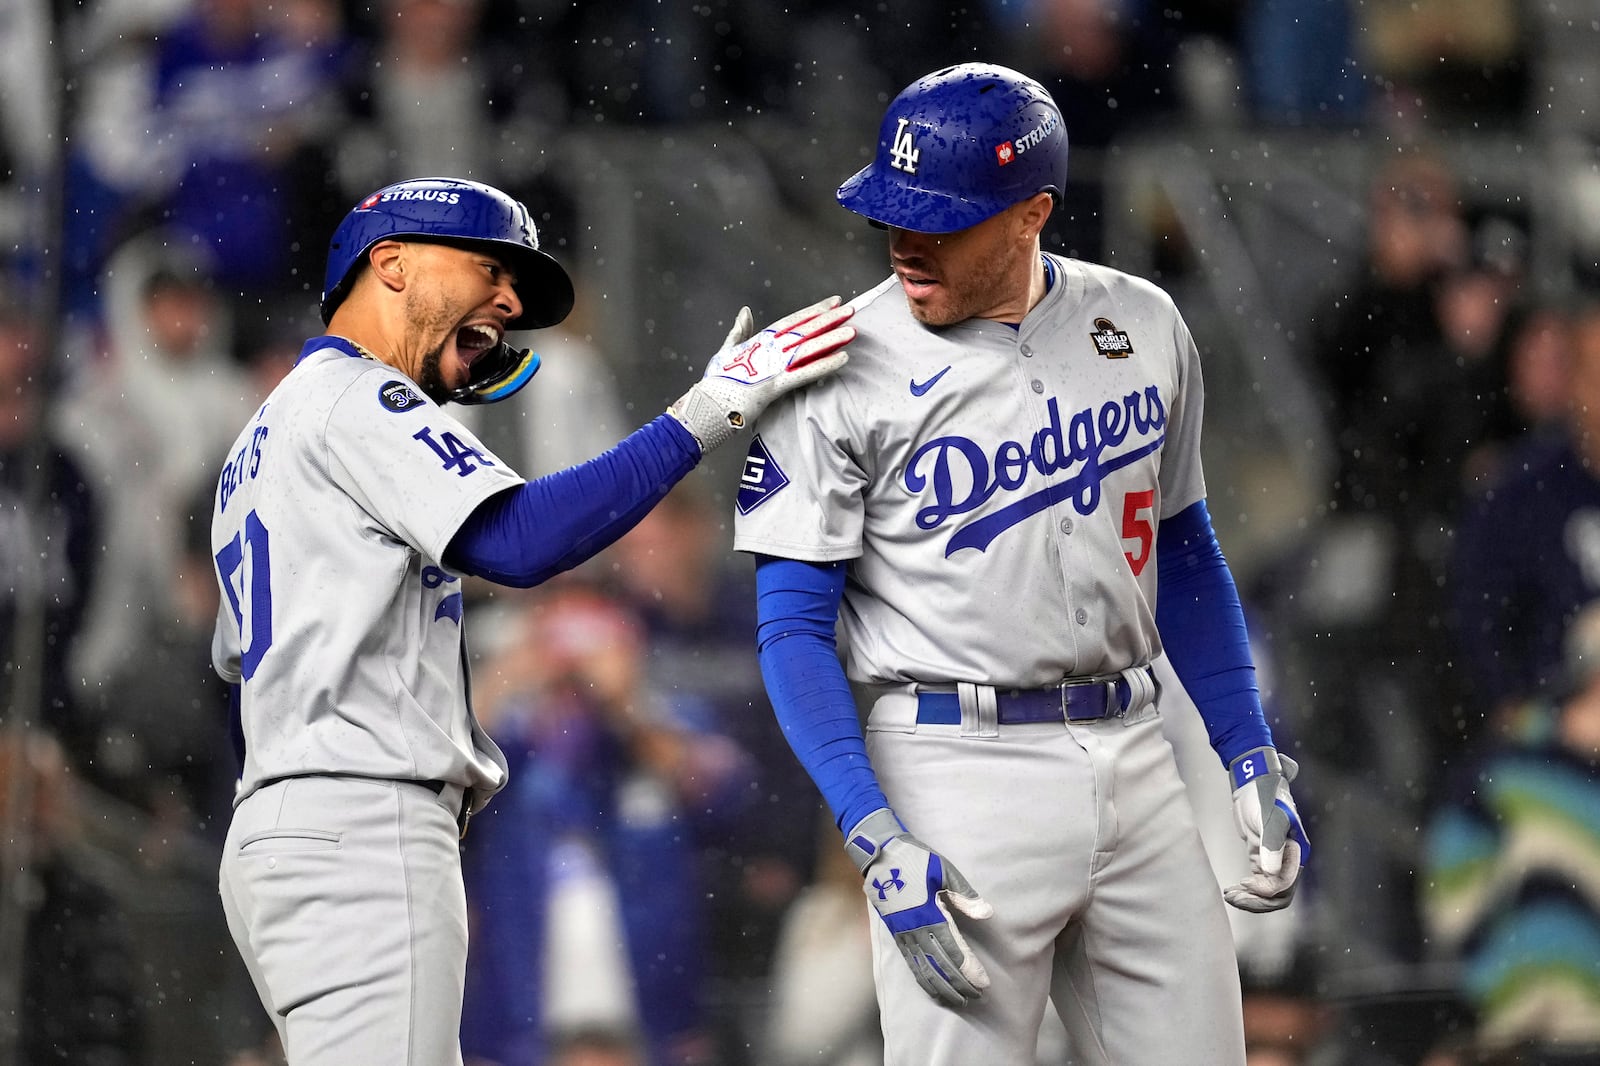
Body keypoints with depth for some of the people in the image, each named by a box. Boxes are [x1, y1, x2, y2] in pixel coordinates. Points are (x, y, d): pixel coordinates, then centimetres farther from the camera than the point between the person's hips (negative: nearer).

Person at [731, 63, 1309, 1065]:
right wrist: (875, 840, -17)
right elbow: (794, 628, -7)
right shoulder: (839, 373, -7)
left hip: (1131, 752, 4)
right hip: (958, 765, -4)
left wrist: (1253, 759, 11)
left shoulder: (1144, 327, 5)